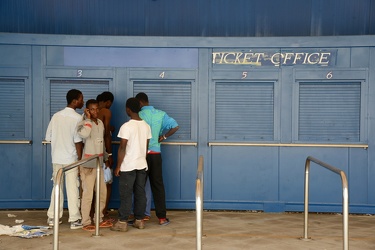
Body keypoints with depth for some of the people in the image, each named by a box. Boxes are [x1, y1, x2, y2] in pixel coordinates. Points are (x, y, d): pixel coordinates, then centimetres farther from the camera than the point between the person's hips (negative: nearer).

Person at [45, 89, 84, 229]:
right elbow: (78, 141, -13)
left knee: (57, 187, 14)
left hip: (56, 158, 5)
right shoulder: (77, 118, -11)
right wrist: (80, 160, -5)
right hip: (71, 159, -5)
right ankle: (74, 220, 5)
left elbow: (48, 137, 6)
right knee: (72, 189, 1)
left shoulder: (56, 116, 5)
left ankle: (52, 217, 20)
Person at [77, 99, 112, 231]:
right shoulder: (84, 123, -12)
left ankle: (99, 219, 24)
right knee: (88, 193, -4)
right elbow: (84, 134, -36)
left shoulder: (100, 123, 11)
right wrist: (88, 118, -23)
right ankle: (86, 222, 5)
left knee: (102, 192, 12)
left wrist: (105, 157, 22)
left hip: (99, 163, 8)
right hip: (88, 163, -8)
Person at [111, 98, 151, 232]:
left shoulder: (126, 126, -15)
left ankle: (122, 222, 4)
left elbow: (122, 148, -15)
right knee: (140, 193, 11)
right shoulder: (146, 126, 5)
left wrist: (118, 166, -8)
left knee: (126, 194, 0)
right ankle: (139, 220, 17)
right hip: (142, 165, 6)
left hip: (128, 166, -6)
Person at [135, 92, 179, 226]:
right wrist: (163, 137, 7)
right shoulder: (160, 114, 3)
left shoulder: (139, 115, -10)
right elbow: (175, 126, -3)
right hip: (156, 153, 3)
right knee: (158, 185, 8)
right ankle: (162, 217, 9)